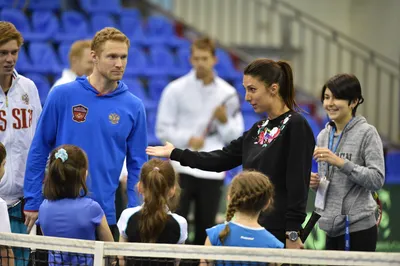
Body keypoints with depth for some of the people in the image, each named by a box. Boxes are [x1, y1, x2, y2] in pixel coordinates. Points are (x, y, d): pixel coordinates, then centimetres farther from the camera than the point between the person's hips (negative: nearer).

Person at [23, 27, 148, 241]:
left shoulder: (133, 107, 2)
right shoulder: (63, 95, -3)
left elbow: (137, 164, 6)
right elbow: (39, 151, 1)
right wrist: (32, 203, -1)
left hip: (105, 214, 1)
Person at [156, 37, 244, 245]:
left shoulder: (228, 94, 7)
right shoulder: (176, 89, 1)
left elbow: (235, 137, 8)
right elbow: (162, 129, 1)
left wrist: (224, 121, -11)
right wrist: (188, 140, -14)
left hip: (212, 172, 2)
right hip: (181, 169, -2)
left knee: (205, 228, 5)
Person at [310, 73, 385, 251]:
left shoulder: (367, 133, -7)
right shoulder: (324, 136, 13)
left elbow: (377, 179, -15)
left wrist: (340, 162, -22)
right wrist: (314, 182, 1)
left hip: (358, 230, -6)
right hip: (332, 227, 6)